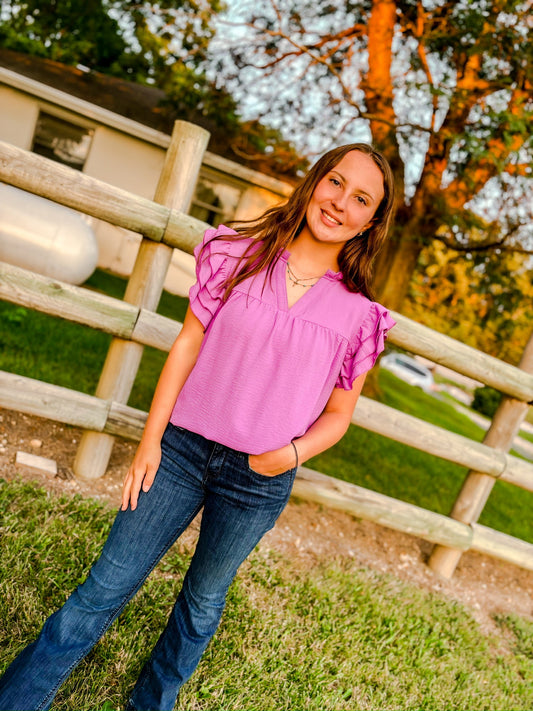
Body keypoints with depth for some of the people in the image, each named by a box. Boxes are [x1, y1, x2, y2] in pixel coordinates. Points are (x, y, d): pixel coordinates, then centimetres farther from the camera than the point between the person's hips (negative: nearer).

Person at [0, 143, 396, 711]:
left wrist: (293, 453, -14)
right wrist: (151, 437, -4)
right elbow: (188, 344, -2)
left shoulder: (360, 314, -3)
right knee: (107, 585, 6)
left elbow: (338, 412, 5)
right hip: (183, 446, 0)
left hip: (259, 479, 1)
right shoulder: (240, 255, -3)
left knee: (203, 602, 19)